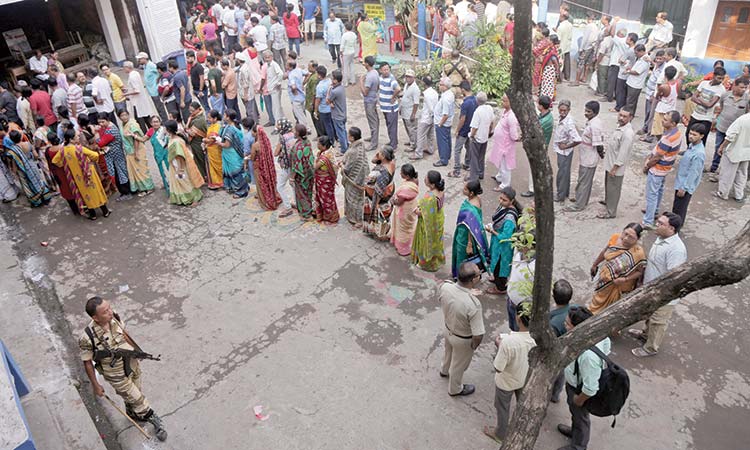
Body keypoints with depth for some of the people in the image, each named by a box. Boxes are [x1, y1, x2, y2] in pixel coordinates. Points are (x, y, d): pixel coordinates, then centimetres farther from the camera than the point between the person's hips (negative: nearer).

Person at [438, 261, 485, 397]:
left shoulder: (445, 286, -26)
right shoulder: (473, 304, -42)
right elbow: (478, 335, -33)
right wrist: (475, 345, -10)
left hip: (448, 329, 5)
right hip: (463, 340, -5)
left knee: (449, 352, 37)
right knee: (459, 364, 25)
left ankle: (445, 371, 68)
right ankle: (455, 389, 53)